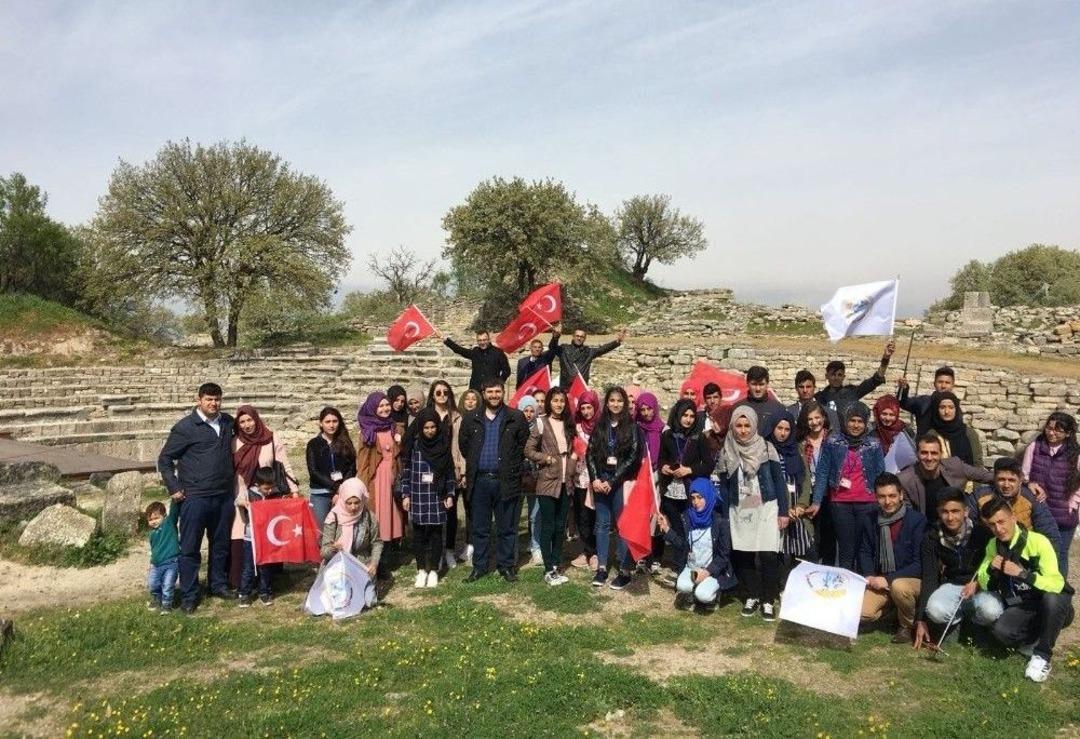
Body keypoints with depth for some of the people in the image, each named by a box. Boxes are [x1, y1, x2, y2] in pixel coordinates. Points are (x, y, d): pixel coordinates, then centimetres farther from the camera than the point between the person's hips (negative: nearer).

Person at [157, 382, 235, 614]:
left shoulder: (228, 422, 8)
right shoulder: (185, 427, -6)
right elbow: (165, 459, -1)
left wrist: (234, 484, 13)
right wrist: (174, 488, -7)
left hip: (224, 496, 5)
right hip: (195, 497, -5)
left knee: (221, 544, 14)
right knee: (190, 548, 2)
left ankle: (218, 584, 30)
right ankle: (188, 596, 10)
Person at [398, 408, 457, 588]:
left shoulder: (443, 445, 0)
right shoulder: (413, 445, -1)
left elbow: (450, 472, 4)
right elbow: (406, 470, 2)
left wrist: (450, 494, 0)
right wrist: (405, 495, -1)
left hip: (437, 497, 0)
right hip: (417, 497, 0)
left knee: (436, 533, 5)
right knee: (419, 534, 5)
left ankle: (434, 571, 15)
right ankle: (421, 570, 16)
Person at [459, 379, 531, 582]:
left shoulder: (516, 418, 1)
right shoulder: (471, 418, 7)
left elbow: (524, 446, 4)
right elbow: (463, 445, 14)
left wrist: (514, 467, 1)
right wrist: (473, 464, 10)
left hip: (507, 480, -2)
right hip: (479, 480, 2)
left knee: (507, 528, 6)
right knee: (480, 528, 9)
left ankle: (506, 565, 18)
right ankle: (479, 566, 20)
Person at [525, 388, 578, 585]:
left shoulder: (569, 424, 10)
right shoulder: (541, 423, -5)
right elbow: (529, 450, -5)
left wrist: (574, 456, 2)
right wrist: (546, 458, -17)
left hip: (566, 482, 5)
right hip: (547, 482, -5)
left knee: (560, 527, 10)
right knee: (548, 527, 0)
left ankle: (557, 566, 19)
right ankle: (549, 570, 6)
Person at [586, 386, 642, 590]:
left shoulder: (631, 427, -1)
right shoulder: (600, 426, 9)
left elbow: (633, 457, -7)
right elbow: (590, 453, 6)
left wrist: (612, 481, -11)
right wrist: (595, 478, -7)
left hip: (621, 480, -3)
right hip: (600, 479, 3)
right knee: (602, 524, 6)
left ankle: (625, 571, 3)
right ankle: (601, 568, 13)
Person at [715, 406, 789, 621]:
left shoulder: (766, 449, -2)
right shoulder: (726, 453, 4)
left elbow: (779, 481, 0)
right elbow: (723, 486, 8)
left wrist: (783, 512, -4)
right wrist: (724, 516, 6)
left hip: (766, 509, -2)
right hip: (739, 512, 3)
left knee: (768, 555, -9)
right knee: (742, 556, 4)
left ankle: (768, 601, 6)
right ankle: (751, 596, 22)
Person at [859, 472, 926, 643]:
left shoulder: (917, 520, -13)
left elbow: (920, 564, -16)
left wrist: (889, 579, -22)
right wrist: (870, 577, -5)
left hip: (912, 580, -4)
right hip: (880, 581, 4)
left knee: (898, 586, -38)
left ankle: (908, 626, -7)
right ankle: (893, 606, 11)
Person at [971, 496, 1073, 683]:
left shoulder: (1038, 541, -21)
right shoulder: (993, 545, -2)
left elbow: (1057, 584, -29)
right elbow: (984, 584, 3)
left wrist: (1021, 573, -38)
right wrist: (990, 568, -17)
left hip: (1054, 607, -3)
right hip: (1022, 607, 3)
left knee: (1051, 598, -39)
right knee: (1001, 631, -28)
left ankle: (1043, 655, -17)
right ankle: (1034, 637, 6)